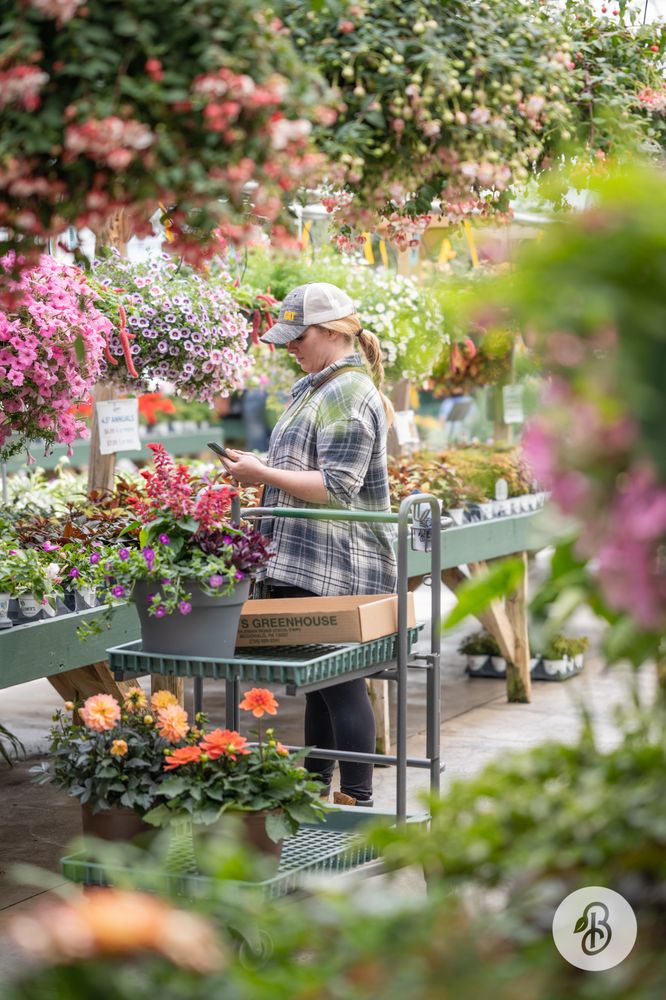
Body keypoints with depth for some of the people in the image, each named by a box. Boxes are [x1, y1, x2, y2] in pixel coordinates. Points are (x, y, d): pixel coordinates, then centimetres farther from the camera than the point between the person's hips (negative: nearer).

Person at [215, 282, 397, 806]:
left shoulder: (348, 394, -14)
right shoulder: (318, 386, 18)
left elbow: (336, 487, -21)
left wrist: (265, 474, -17)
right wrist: (262, 468, 13)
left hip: (336, 568, -10)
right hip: (309, 565, 10)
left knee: (341, 684, -5)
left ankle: (357, 798, 2)